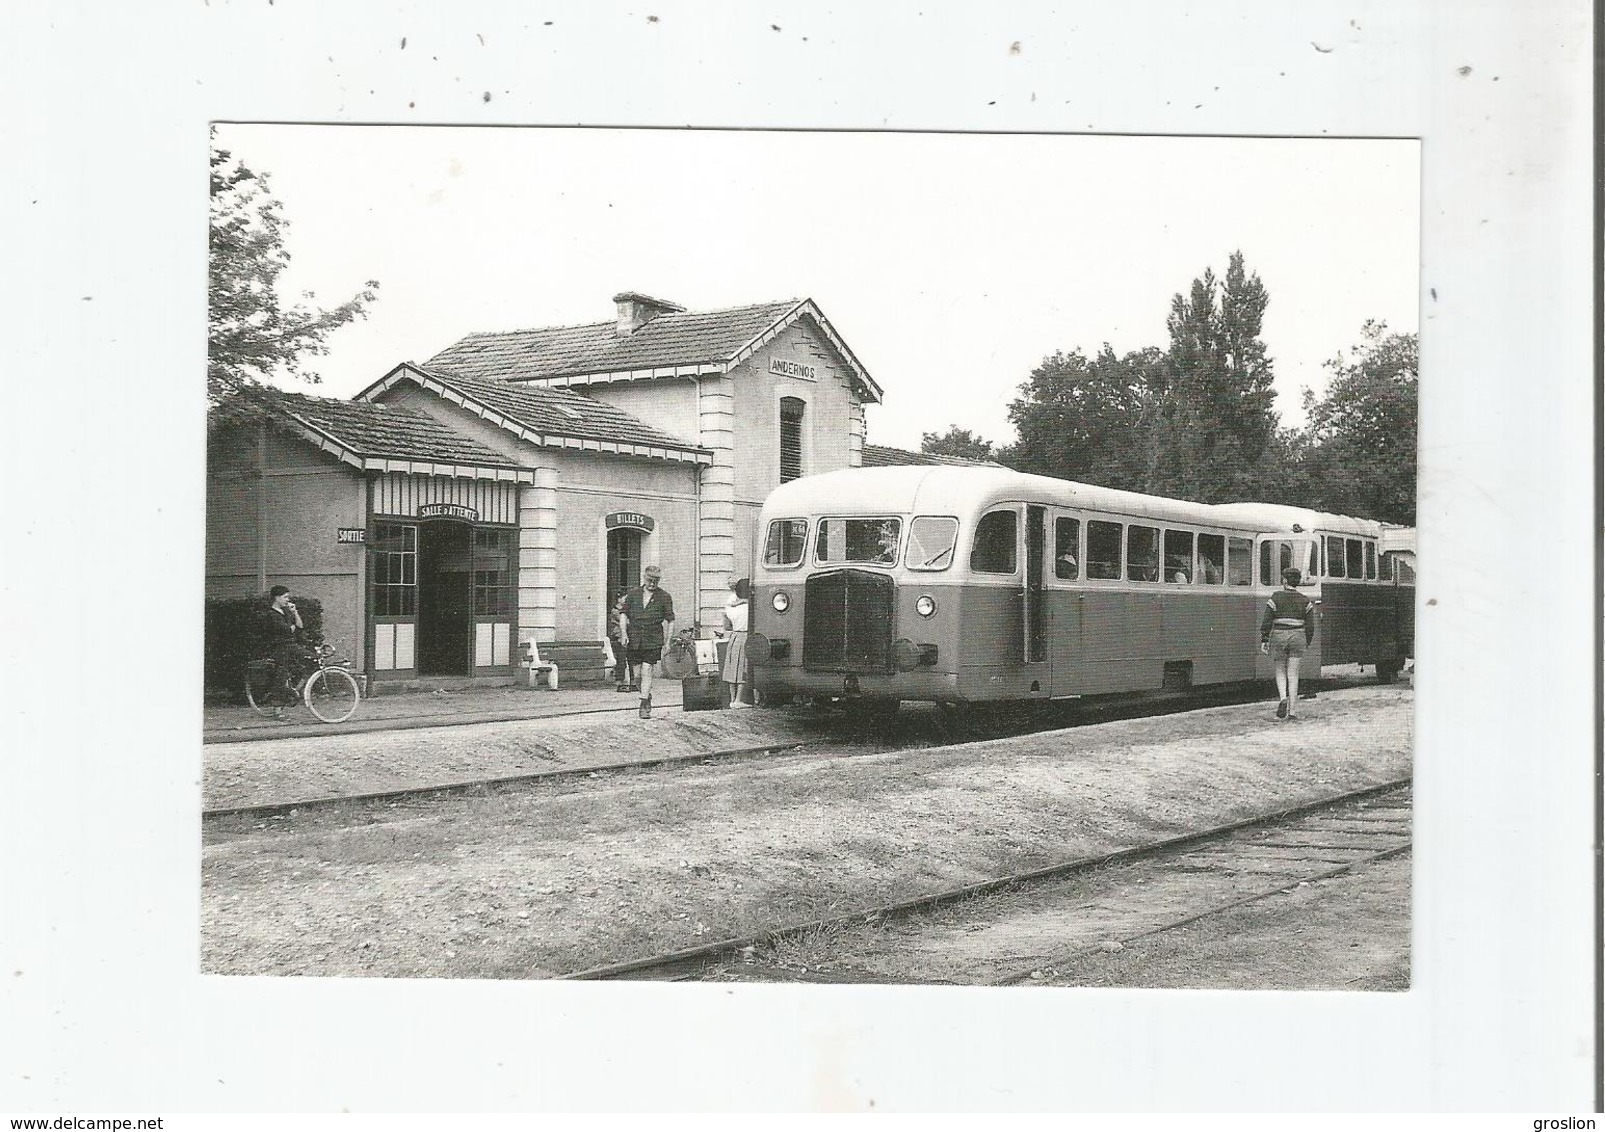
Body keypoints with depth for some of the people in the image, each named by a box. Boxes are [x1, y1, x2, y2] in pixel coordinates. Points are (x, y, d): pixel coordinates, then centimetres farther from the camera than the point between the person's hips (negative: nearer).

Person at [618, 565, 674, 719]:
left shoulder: (664, 597, 4)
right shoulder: (633, 594, 9)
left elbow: (670, 620, 4)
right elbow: (623, 613, 7)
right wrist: (623, 632, -7)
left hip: (653, 641, -2)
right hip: (633, 640, 2)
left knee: (647, 671, -11)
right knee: (637, 675, 5)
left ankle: (644, 706, -7)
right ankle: (647, 697, 29)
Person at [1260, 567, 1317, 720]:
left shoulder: (1276, 597, -4)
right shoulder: (1305, 601, 3)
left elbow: (1266, 621, -5)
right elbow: (1310, 625, 4)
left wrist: (1264, 640, 1)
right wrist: (1307, 643, 16)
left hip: (1279, 636, -1)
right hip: (1297, 637, 1)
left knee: (1280, 670, 15)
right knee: (1293, 674, 4)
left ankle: (1283, 698, -12)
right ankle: (1292, 711, 2)